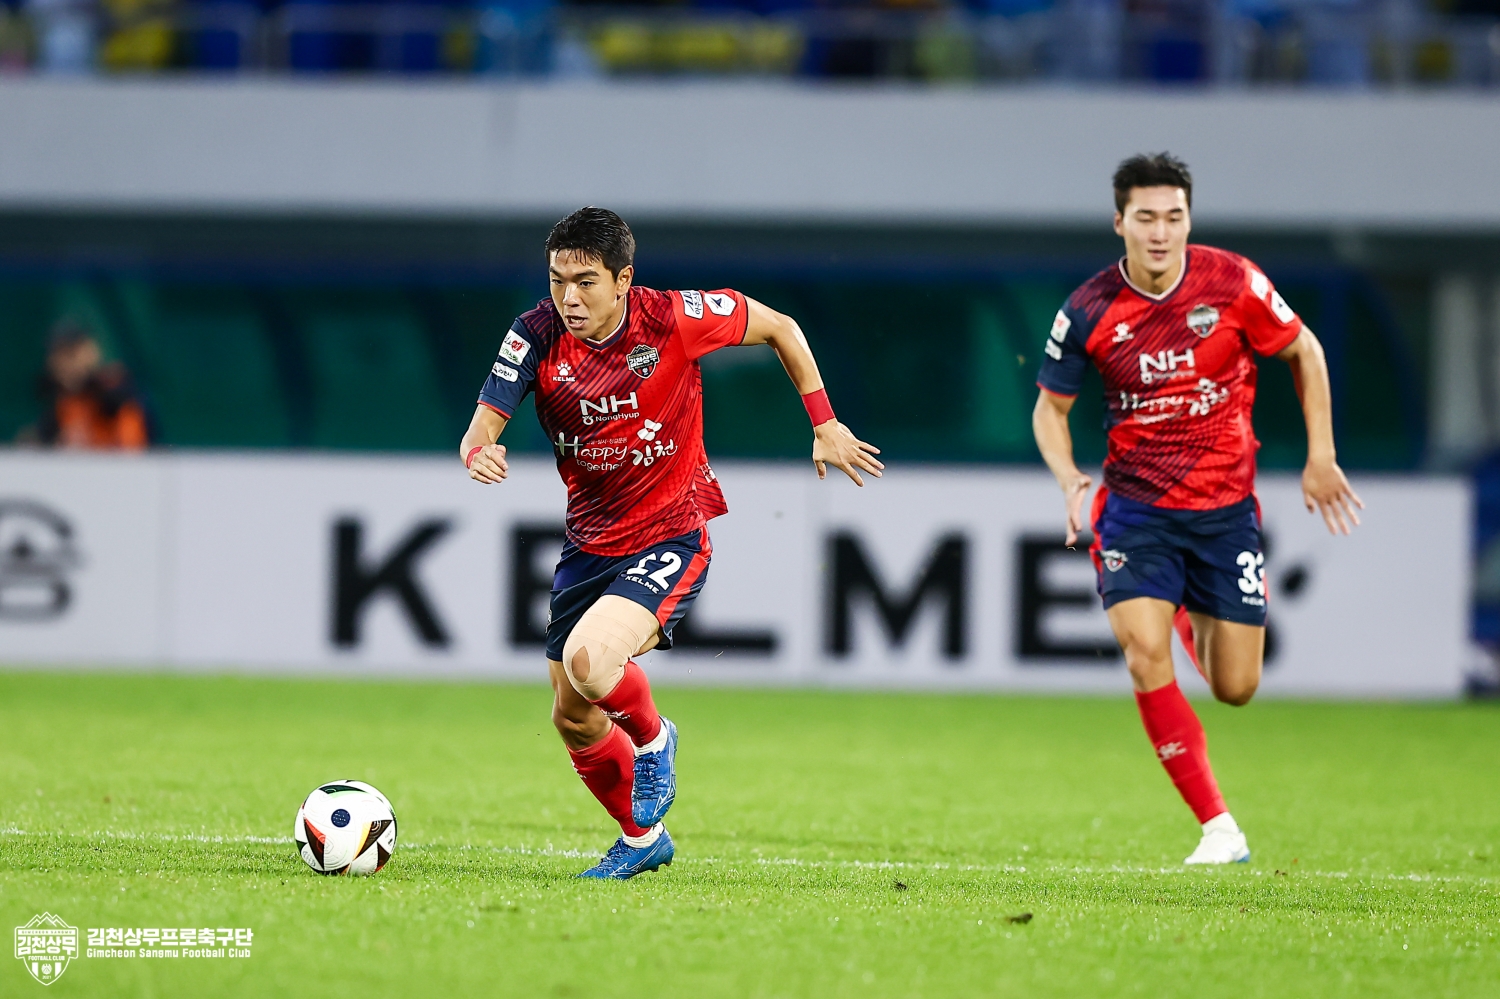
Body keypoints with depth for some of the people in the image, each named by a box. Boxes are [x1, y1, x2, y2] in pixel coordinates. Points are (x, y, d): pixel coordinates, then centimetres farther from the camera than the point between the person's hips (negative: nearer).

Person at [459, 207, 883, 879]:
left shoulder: (672, 319, -18)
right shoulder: (538, 335, -12)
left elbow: (779, 328, -2)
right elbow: (485, 421, -17)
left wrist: (825, 426, -1)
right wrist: (478, 453, -41)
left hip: (671, 537, -5)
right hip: (590, 541, 5)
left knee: (589, 660, -30)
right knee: (573, 719, 11)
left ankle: (653, 739, 4)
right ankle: (641, 840, 37)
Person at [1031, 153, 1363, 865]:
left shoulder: (1233, 284, -10)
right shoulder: (1089, 311, -10)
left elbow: (1304, 352, 6)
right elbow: (1050, 406, 5)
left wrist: (1320, 457, 3)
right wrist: (1068, 479, -13)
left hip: (1226, 506, 1)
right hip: (1135, 506, -1)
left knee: (1236, 687, 2)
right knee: (1143, 651, -23)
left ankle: (1195, 622, 42)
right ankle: (1218, 830, -15)